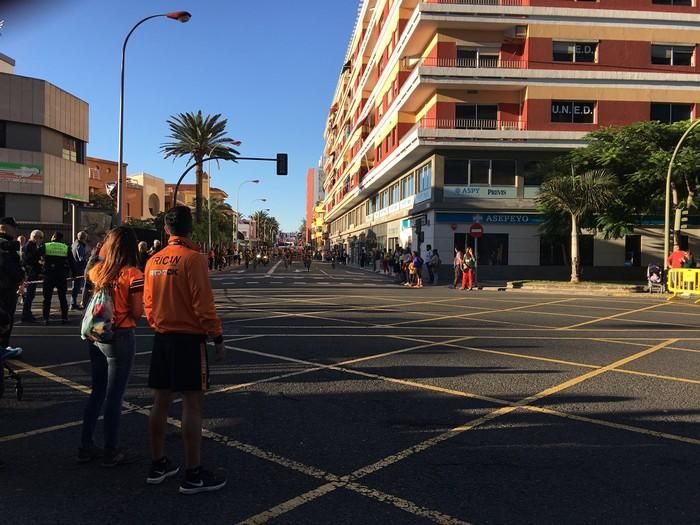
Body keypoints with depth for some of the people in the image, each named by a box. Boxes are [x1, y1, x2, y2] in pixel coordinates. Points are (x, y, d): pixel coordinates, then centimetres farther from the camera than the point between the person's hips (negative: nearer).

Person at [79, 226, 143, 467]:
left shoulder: (98, 270, 1)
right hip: (120, 338, -6)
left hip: (96, 336, 6)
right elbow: (137, 313, -16)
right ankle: (111, 452, 17)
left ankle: (86, 446, 28)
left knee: (97, 391, 20)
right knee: (114, 396, 5)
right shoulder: (132, 274, -15)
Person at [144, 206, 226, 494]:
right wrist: (218, 338, -9)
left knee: (161, 401, 14)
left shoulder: (153, 261, 6)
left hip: (162, 338, 7)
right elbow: (203, 304, -16)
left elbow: (148, 302, 13)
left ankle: (157, 465, 25)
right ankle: (193, 475, 4)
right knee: (192, 404, -2)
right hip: (189, 339, -7)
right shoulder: (193, 258, -14)